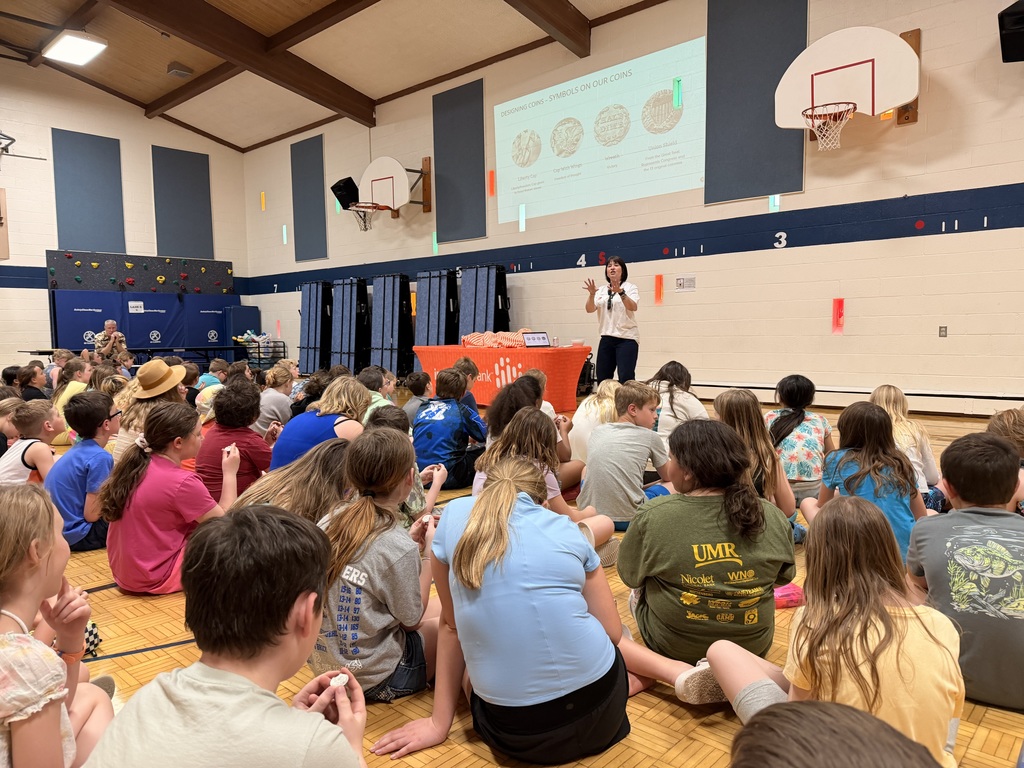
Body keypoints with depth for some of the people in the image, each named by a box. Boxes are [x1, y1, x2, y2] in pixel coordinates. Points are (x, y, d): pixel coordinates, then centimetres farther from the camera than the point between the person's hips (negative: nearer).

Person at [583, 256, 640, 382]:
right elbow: (590, 310, 0)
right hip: (607, 339, 5)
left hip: (627, 338, -5)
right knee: (602, 378, 8)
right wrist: (592, 294, -19)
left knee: (626, 379, -11)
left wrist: (620, 292, -34)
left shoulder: (630, 288, 0)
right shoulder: (601, 290, 13)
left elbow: (633, 307, -19)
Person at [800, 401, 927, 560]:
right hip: (904, 554, 3)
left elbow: (822, 506, 17)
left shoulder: (837, 460, 0)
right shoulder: (901, 463, 9)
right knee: (933, 513, 33)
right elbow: (921, 517, 16)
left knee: (807, 503, 19)